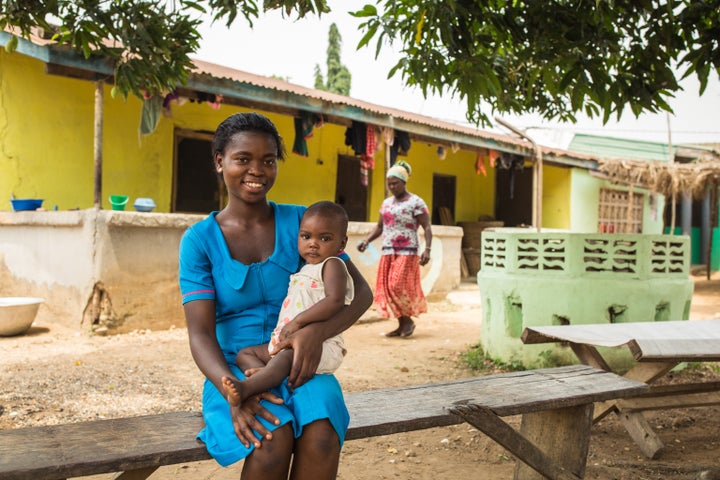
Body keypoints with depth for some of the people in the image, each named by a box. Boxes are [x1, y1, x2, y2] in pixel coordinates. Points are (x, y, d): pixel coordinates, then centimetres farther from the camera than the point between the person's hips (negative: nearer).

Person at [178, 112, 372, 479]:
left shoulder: (300, 221, 1)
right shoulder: (199, 240, -2)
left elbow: (360, 292, -3)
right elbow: (200, 333, -10)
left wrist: (317, 331, -25)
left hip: (300, 368, 1)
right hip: (234, 372, -1)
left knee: (320, 438, -31)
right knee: (272, 440, -32)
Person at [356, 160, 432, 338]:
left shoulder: (416, 202, -5)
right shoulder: (387, 202, 15)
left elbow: (427, 228, -9)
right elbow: (380, 226, 20)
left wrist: (427, 249, -20)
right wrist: (367, 241, 6)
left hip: (407, 252, -7)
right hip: (388, 252, 7)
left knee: (398, 287, -13)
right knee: (387, 288, 3)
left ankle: (408, 320, 5)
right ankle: (401, 325, 11)